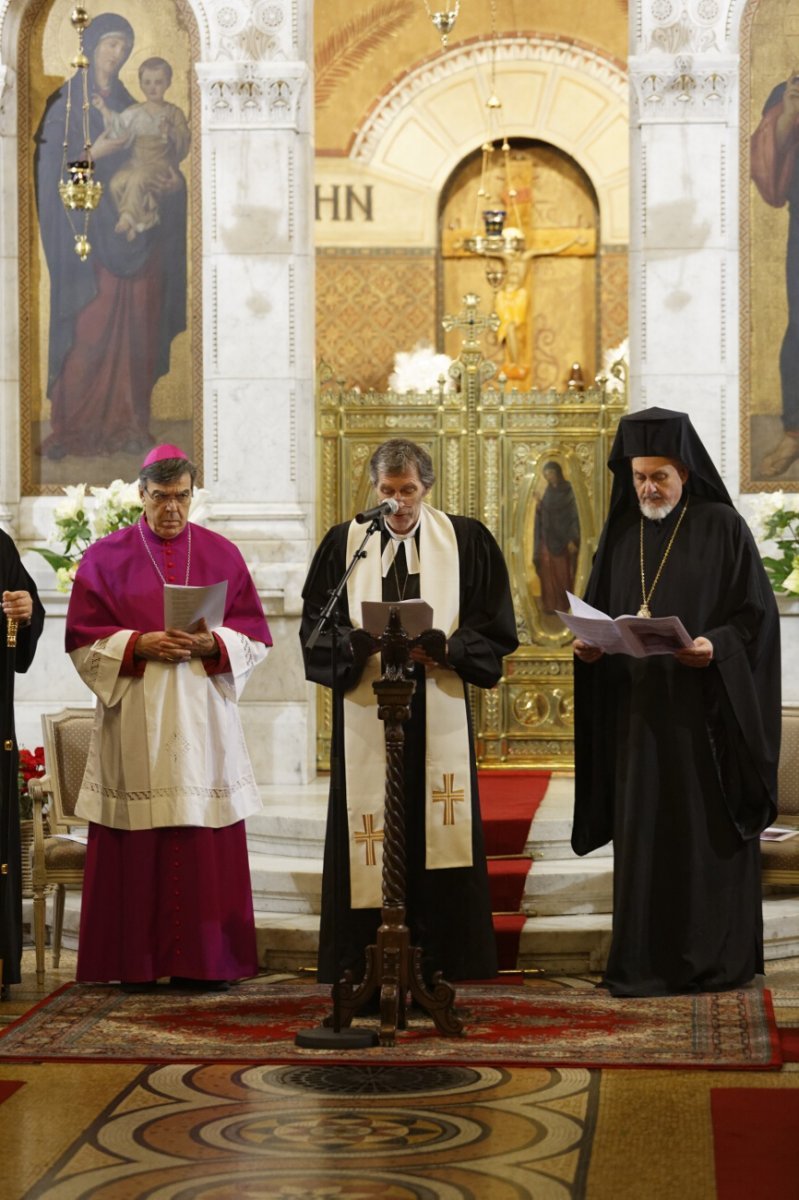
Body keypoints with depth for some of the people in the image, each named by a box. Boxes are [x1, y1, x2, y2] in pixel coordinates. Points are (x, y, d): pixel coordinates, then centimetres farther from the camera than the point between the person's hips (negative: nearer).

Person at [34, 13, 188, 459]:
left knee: (136, 333, 2)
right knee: (88, 334, -9)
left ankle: (129, 424, 8)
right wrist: (94, 152, -20)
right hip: (91, 236, -5)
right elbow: (51, 169, -8)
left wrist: (171, 179, -1)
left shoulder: (130, 107, 15)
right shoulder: (66, 105, -1)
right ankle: (73, 429, -3)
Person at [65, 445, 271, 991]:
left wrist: (211, 644, -12)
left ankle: (207, 959, 6)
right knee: (135, 843, -2)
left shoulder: (222, 555, 9)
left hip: (204, 722, 1)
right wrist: (140, 645, -14)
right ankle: (135, 961, 5)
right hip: (134, 725, -1)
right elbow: (84, 641, 0)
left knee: (208, 843, 0)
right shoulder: (106, 557, 5)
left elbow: (255, 636, 7)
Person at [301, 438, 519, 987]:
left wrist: (444, 650, -12)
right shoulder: (343, 544, 9)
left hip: (440, 718, 0)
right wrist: (366, 644, -14)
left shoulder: (468, 541, 8)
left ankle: (441, 969, 3)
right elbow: (317, 629, 4)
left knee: (440, 842, -2)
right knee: (368, 835, -3)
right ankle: (364, 973, 2)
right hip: (365, 718, 0)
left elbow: (495, 630, 5)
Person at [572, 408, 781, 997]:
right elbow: (599, 615, 14)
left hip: (703, 710, -4)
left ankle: (717, 959, 6)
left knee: (707, 831, -2)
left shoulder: (722, 528, -3)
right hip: (636, 710, 4)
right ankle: (646, 960, 9)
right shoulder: (622, 535, 11)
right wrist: (589, 644, -6)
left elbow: (757, 615, -6)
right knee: (642, 833, 4)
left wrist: (715, 647, -22)